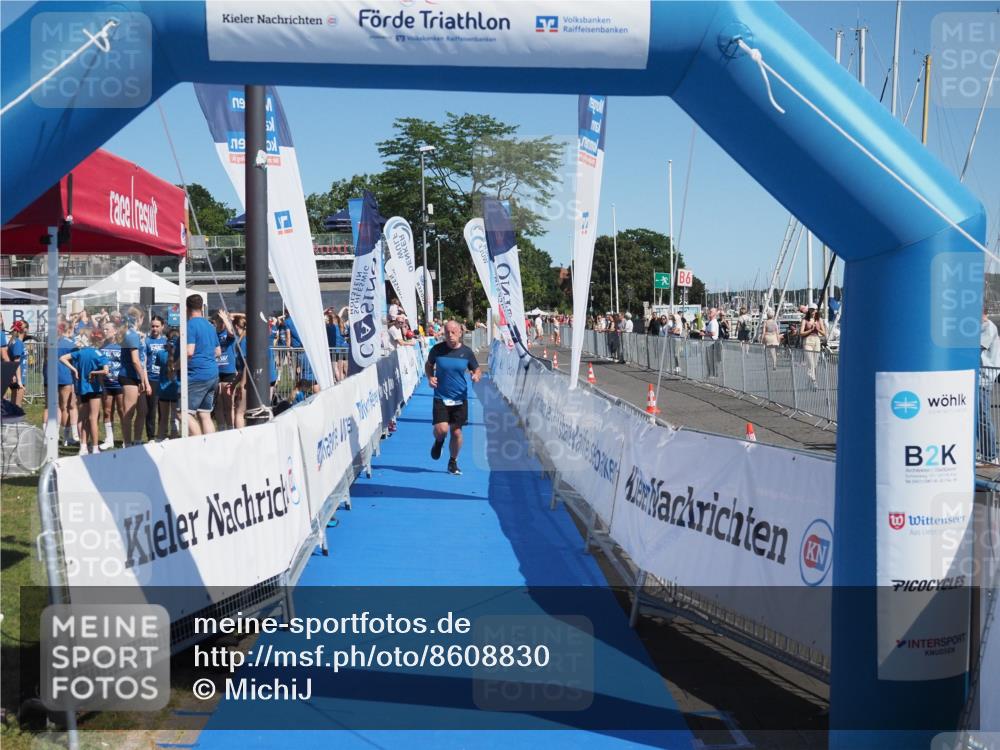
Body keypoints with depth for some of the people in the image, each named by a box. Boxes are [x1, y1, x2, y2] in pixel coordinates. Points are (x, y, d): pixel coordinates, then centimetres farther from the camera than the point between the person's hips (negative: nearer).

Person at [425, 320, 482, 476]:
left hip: (460, 399, 1)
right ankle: (439, 442, 22)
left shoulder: (466, 352, -3)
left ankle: (453, 462, 28)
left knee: (456, 432, 7)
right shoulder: (437, 349, -5)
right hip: (441, 398, -1)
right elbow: (428, 365, 13)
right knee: (441, 429, -17)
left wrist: (477, 376, -16)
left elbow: (477, 370, 8)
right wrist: (430, 377, -7)